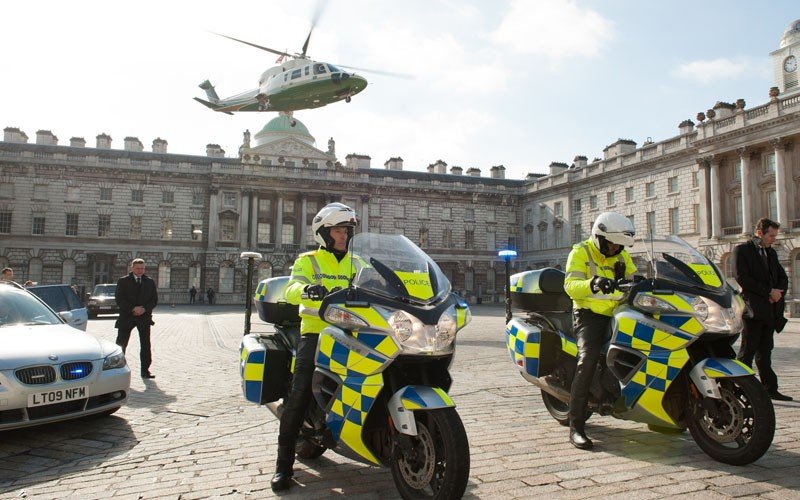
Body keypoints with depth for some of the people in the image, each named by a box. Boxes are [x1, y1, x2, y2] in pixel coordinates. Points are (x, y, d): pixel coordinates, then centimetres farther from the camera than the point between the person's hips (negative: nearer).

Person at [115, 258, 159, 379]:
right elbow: (119, 299, -6)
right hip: (127, 317, -2)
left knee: (146, 345, 1)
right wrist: (133, 309, -17)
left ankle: (145, 370, 7)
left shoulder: (150, 282, 9)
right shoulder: (123, 281, 2)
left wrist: (145, 309, -11)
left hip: (144, 316, 2)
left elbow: (154, 300, 6)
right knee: (121, 344, 3)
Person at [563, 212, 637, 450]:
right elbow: (570, 285, -16)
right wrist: (593, 284, -35)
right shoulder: (580, 252, -3)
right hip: (589, 314, -7)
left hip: (616, 314, 7)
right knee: (588, 359, -25)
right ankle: (576, 426, -24)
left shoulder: (622, 256, 17)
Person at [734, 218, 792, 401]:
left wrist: (778, 293, -2)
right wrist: (769, 292, -15)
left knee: (765, 350, 11)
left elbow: (783, 277, 19)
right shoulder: (742, 249, -4)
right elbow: (742, 278, -13)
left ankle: (770, 389, 15)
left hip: (771, 309, 7)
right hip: (753, 308, -7)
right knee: (748, 350, -5)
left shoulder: (771, 252, 19)